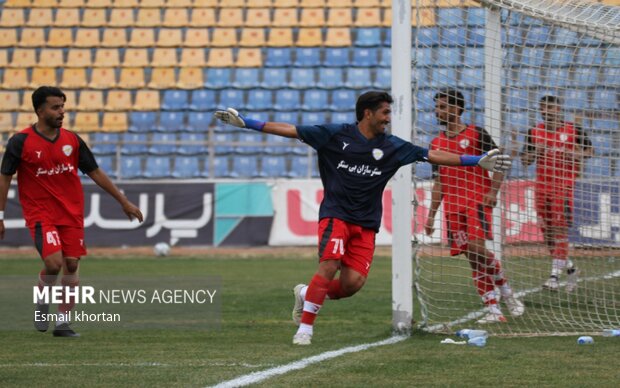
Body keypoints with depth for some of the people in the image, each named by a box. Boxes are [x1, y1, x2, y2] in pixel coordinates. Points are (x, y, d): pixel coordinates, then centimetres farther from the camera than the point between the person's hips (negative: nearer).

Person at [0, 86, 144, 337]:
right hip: (40, 214, -4)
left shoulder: (72, 140, 4)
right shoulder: (21, 142, -7)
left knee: (71, 265, 0)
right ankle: (42, 302, 10)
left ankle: (63, 323, 10)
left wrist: (124, 201, 12)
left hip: (71, 213, 4)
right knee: (54, 262, -20)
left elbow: (95, 172, 12)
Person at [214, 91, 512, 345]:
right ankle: (305, 328, -13)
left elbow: (433, 156, 8)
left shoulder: (391, 147, 6)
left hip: (366, 223, 3)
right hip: (335, 214, -3)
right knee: (330, 264, -24)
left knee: (353, 282, -11)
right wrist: (245, 122, -8)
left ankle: (307, 294, 17)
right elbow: (290, 130, -3)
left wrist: (478, 161, 3)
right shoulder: (336, 135, -3)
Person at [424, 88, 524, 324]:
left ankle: (506, 292, -2)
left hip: (478, 201, -5)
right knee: (473, 259, -1)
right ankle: (493, 311, -1)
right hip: (453, 207, 5)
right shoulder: (436, 144, 16)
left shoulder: (476, 134, 0)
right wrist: (431, 215, 15)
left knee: (476, 246, -22)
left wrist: (493, 191, -15)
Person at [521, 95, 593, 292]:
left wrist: (576, 154, -11)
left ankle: (555, 275, -14)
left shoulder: (573, 130, 0)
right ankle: (569, 267, 24)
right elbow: (525, 161, 12)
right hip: (541, 185, 5)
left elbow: (590, 150, 8)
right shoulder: (534, 132, 10)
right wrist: (534, 152, -9)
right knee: (547, 231, 6)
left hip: (564, 185, -5)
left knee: (560, 229, -12)